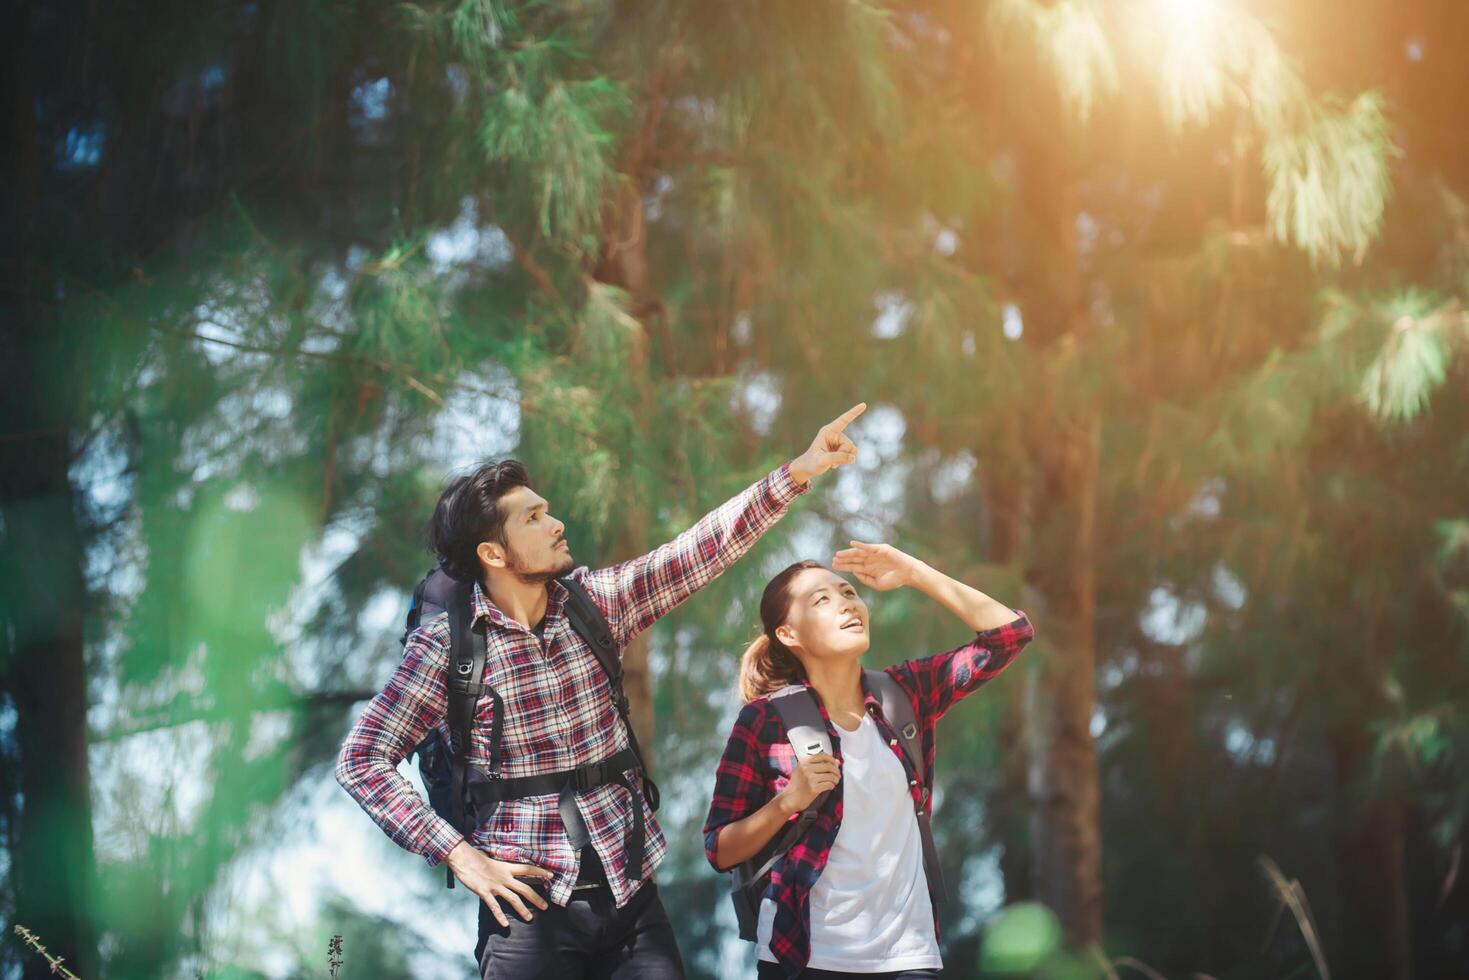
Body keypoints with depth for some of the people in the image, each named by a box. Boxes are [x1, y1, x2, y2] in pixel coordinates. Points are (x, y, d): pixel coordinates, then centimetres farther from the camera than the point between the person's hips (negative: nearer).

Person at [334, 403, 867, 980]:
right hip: (531, 901, -4)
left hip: (630, 889, 4)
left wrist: (801, 470, -8)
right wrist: (459, 855, -13)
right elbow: (362, 759, -7)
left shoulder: (595, 602, 4)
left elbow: (704, 548, 0)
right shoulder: (446, 645, -8)